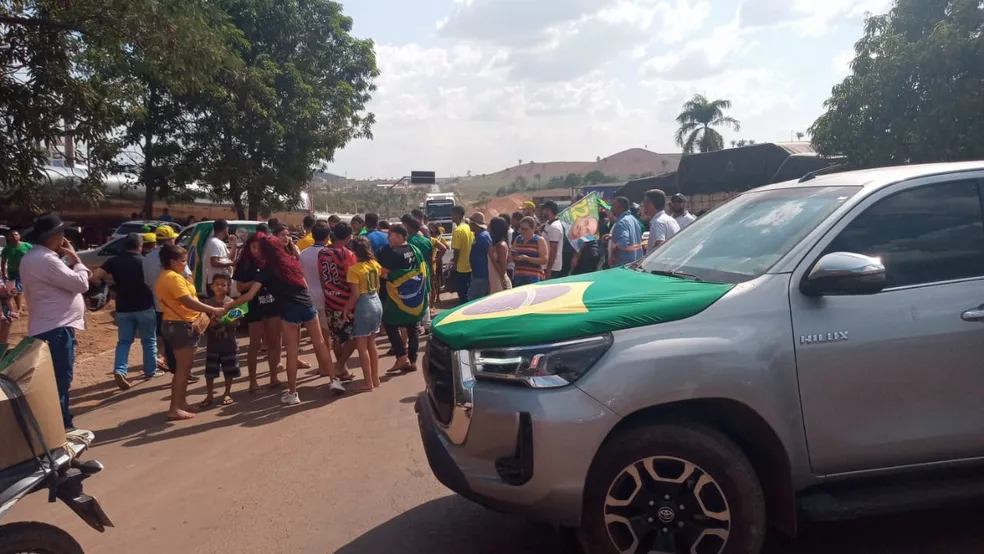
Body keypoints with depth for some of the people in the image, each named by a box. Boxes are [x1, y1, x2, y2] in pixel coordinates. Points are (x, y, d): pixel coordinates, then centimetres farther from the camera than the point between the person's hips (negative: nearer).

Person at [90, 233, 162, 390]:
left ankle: (119, 370, -11)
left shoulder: (114, 261, 2)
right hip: (144, 306, -2)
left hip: (123, 308, 2)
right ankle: (150, 371, 18)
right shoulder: (145, 261, -3)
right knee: (149, 340, 12)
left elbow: (94, 278, -5)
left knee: (124, 341, 8)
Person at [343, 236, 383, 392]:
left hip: (363, 306, -7)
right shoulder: (375, 264, 4)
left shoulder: (354, 269, -16)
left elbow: (355, 294, -18)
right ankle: (375, 379, 24)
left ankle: (369, 383, 7)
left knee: (362, 347, 3)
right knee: (371, 344, 18)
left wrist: (347, 309, -7)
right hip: (376, 303, 7)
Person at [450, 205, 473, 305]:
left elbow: (456, 250, -17)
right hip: (470, 266, 7)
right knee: (468, 293, 16)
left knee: (462, 294, 1)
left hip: (461, 267, -7)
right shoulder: (469, 228, 6)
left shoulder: (457, 230, -16)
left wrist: (455, 264, -6)